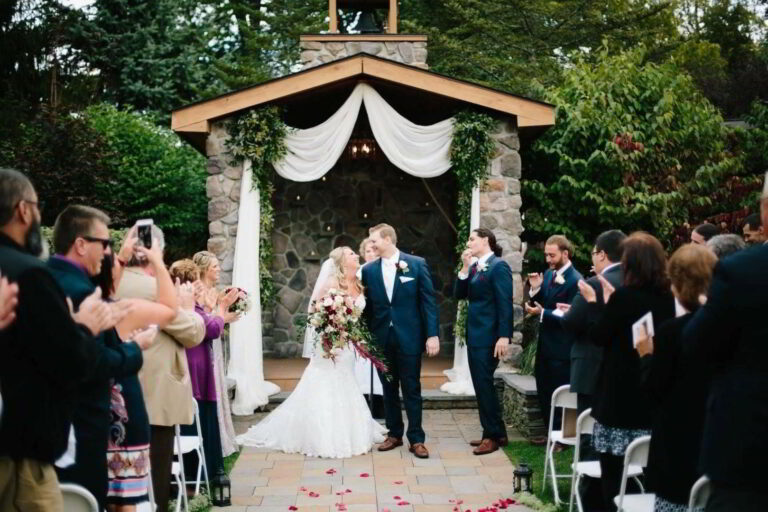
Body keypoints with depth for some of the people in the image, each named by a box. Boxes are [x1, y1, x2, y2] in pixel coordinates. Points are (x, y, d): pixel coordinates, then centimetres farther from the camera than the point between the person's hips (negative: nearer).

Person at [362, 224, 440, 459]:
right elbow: (367, 306, 7)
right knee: (389, 389, 11)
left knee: (411, 390, 3)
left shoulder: (416, 264, -3)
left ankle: (416, 438, 11)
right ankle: (394, 434, 23)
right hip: (381, 339, 3)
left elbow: (428, 301, -4)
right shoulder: (369, 270, 5)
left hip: (409, 337, -3)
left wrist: (432, 334, -9)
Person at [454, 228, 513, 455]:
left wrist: (504, 336, -21)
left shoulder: (499, 266, -11)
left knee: (484, 383, -5)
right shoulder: (474, 267, 13)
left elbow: (505, 303, -16)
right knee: (481, 384, 12)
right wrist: (465, 268, -2)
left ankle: (493, 435, 6)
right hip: (475, 333, 9)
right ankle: (494, 432, 21)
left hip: (488, 335, -9)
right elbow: (459, 294, 9)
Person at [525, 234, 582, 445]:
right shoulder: (549, 274, 8)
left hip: (561, 349, -8)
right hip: (545, 344, 8)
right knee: (544, 393, 16)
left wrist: (542, 313, -21)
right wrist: (535, 289, -7)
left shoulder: (575, 280, -17)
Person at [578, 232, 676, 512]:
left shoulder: (625, 296, -14)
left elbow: (599, 335, -5)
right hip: (654, 392, 6)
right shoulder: (667, 298, 5)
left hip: (621, 394, -6)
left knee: (614, 470, 2)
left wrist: (593, 302, 7)